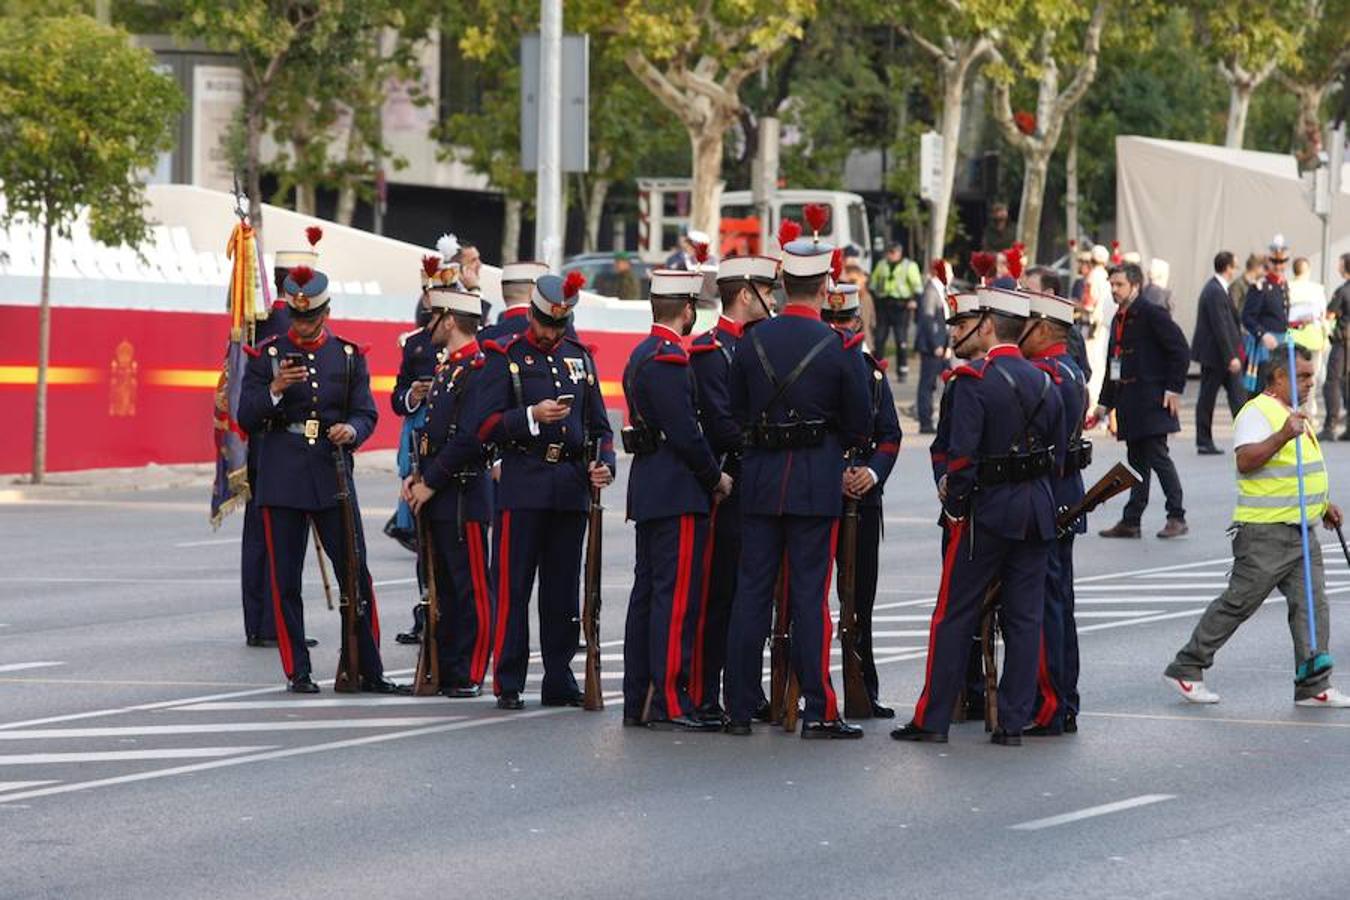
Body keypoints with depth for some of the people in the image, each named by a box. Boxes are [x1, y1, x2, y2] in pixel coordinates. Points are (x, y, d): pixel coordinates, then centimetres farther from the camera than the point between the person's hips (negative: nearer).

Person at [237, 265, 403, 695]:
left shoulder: (349, 356, 8)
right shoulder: (266, 355, 4)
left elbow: (366, 413, 5)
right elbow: (246, 418, 0)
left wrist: (351, 430, -18)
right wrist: (275, 390, -18)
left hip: (332, 475, 1)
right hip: (282, 478, -1)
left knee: (356, 574, -1)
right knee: (286, 580, 1)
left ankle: (369, 670, 5)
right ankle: (298, 672, 8)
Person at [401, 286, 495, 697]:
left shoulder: (477, 368, -14)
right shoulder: (447, 367, 17)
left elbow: (469, 439, -21)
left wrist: (431, 483, -16)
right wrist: (416, 476, 9)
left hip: (463, 497, -10)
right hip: (436, 497, 10)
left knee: (471, 589, -4)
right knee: (442, 587, 13)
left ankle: (468, 677, -1)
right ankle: (442, 671, 18)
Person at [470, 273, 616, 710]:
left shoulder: (579, 357, 15)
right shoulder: (504, 357, 1)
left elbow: (598, 424, 20)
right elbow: (484, 425, -6)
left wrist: (604, 464, 2)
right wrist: (532, 417, -19)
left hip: (572, 489, 4)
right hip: (523, 488, -4)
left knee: (564, 590, 7)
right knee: (512, 587, -4)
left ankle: (559, 681, 13)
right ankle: (508, 684, 0)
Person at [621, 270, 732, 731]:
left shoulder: (642, 355, 16)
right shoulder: (668, 359, -15)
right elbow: (685, 432, -20)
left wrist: (708, 475, 17)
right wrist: (716, 476, -8)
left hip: (649, 489, 10)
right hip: (678, 494, -10)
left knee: (648, 592, 11)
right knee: (677, 594, -9)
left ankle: (638, 700, 14)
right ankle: (669, 702, -9)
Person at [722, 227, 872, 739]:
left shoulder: (754, 341, 0)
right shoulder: (841, 348, -9)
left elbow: (737, 411, 10)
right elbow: (861, 426, -2)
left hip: (760, 482, 3)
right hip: (818, 483, -3)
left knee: (751, 592, 7)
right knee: (810, 595, -1)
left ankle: (741, 708, 9)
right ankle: (819, 712, -3)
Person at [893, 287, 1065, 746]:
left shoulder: (974, 380, -12)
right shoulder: (1045, 383, 8)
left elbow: (962, 454, -18)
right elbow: (1057, 454, 11)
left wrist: (954, 503, -8)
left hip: (987, 511, -5)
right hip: (1037, 513, 5)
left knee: (954, 616, 2)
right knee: (1025, 618, 7)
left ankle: (932, 719, 5)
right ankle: (1014, 721, 7)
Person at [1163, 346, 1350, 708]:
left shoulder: (1294, 415, 19)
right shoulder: (1258, 413, -12)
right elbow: (1246, 460, -29)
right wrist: (1283, 436, -39)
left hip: (1302, 531, 9)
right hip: (1265, 533, -9)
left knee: (1311, 604, 1)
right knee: (1238, 603, -3)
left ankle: (1313, 685, 2)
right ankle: (1185, 670, 7)